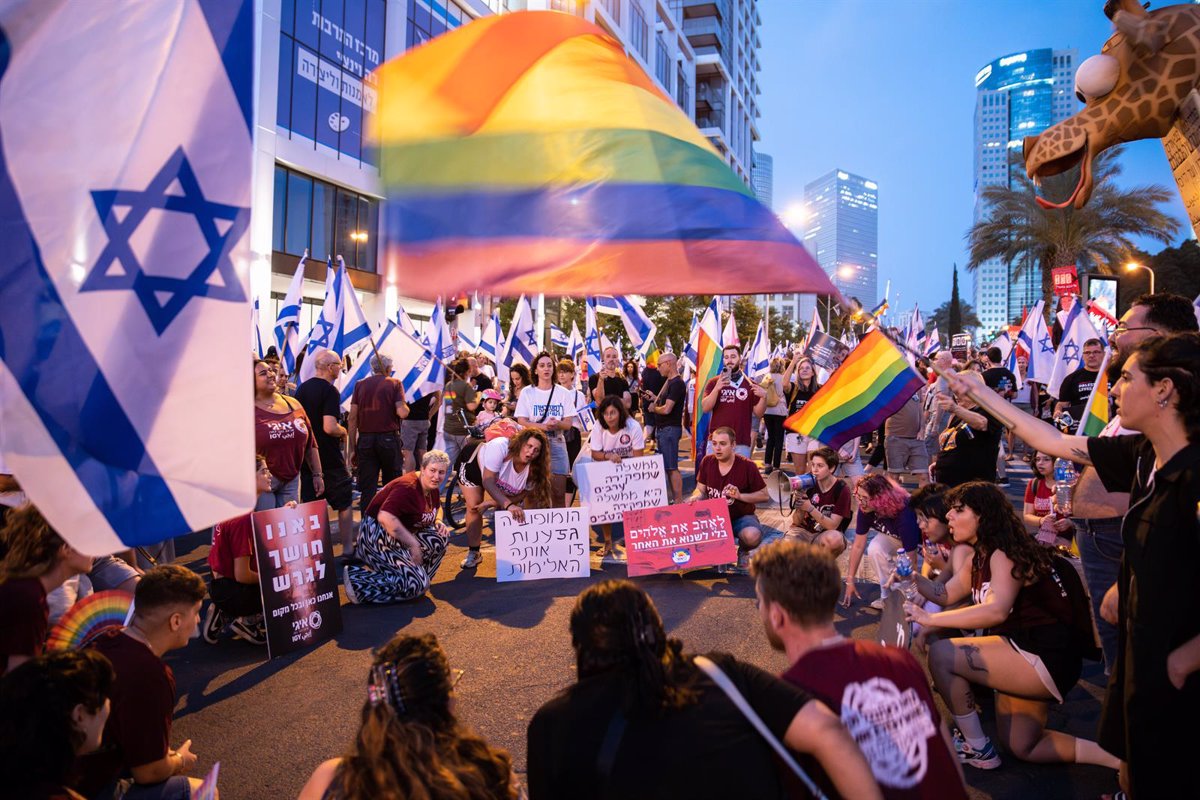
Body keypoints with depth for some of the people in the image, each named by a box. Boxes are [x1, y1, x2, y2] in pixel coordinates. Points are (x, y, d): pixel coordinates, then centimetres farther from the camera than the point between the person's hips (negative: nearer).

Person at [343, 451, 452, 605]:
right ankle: (357, 578, -11)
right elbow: (385, 517, -35)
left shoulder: (432, 489, 6)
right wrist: (413, 544, -28)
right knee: (417, 584, -18)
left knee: (441, 537, -5)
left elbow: (427, 516, 25)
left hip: (399, 536, 9)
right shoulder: (407, 487, -23)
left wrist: (437, 523, 1)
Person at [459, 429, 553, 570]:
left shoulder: (533, 469, -29)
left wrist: (490, 503, -32)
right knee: (474, 508, -13)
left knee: (506, 512, -11)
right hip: (472, 463, -4)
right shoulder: (500, 447, -44)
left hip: (499, 480, 4)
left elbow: (519, 496, -21)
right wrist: (508, 505, -53)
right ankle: (473, 553, 2)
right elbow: (488, 482, -44)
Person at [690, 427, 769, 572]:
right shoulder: (707, 462, -3)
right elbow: (701, 490, 5)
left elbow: (764, 495, -7)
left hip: (742, 517, -3)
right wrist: (696, 498, -18)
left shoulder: (747, 466, -13)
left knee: (752, 536, -37)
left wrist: (740, 496, -22)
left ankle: (743, 551, 5)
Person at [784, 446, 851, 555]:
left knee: (835, 539, -38)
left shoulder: (842, 490, -12)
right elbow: (796, 522, -2)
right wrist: (799, 507, -24)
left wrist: (810, 508, -28)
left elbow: (832, 526, -17)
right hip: (804, 531, 1)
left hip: (826, 535, -1)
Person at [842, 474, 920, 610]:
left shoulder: (904, 513, -41)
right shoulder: (865, 509, -24)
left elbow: (911, 560, -34)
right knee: (874, 550, -24)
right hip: (895, 537, 4)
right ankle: (888, 596, -7)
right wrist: (850, 579, -10)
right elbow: (858, 546, -13)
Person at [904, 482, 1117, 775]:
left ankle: (977, 750, -5)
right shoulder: (981, 556, 12)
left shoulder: (1005, 553, -17)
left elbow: (996, 610, -34)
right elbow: (946, 594, 6)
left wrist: (931, 619, -36)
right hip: (1025, 657, 11)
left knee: (941, 654, -21)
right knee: (1023, 748, 20)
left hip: (1046, 659, -11)